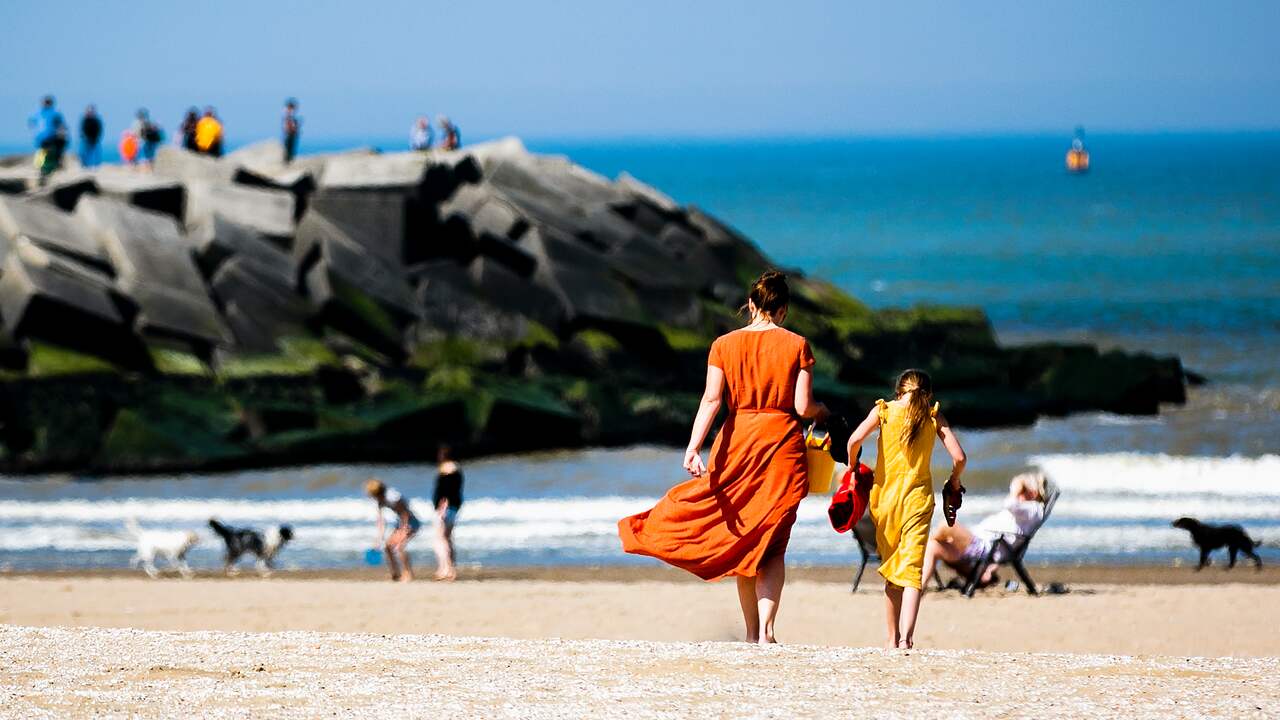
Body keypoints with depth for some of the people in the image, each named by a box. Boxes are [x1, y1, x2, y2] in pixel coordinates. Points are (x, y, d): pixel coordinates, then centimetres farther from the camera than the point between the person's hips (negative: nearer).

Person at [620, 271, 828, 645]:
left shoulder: (725, 345, 2)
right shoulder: (796, 346, -1)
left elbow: (712, 400, -9)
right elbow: (803, 406, -5)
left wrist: (694, 446, -14)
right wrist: (823, 412, 17)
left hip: (738, 440, 1)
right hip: (782, 443, -1)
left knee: (740, 540, 11)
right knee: (771, 543, 1)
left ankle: (752, 631, 12)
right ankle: (766, 629, -14)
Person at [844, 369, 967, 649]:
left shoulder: (883, 410, 3)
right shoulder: (934, 416, 4)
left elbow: (855, 440, -12)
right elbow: (959, 457, -2)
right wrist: (954, 482, 16)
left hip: (885, 497, 1)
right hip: (919, 497, -1)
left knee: (891, 570, 15)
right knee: (912, 569, -7)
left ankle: (893, 637, 20)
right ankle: (906, 636, -26)